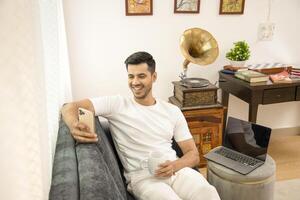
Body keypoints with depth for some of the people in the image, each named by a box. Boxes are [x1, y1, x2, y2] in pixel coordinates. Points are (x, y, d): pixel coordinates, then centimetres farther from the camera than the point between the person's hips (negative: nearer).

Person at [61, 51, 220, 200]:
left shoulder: (172, 111, 10)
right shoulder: (117, 104, 1)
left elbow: (193, 154, 9)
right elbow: (70, 107, -7)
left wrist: (174, 166, -13)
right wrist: (74, 126, -31)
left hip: (177, 170, 3)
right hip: (142, 177, -3)